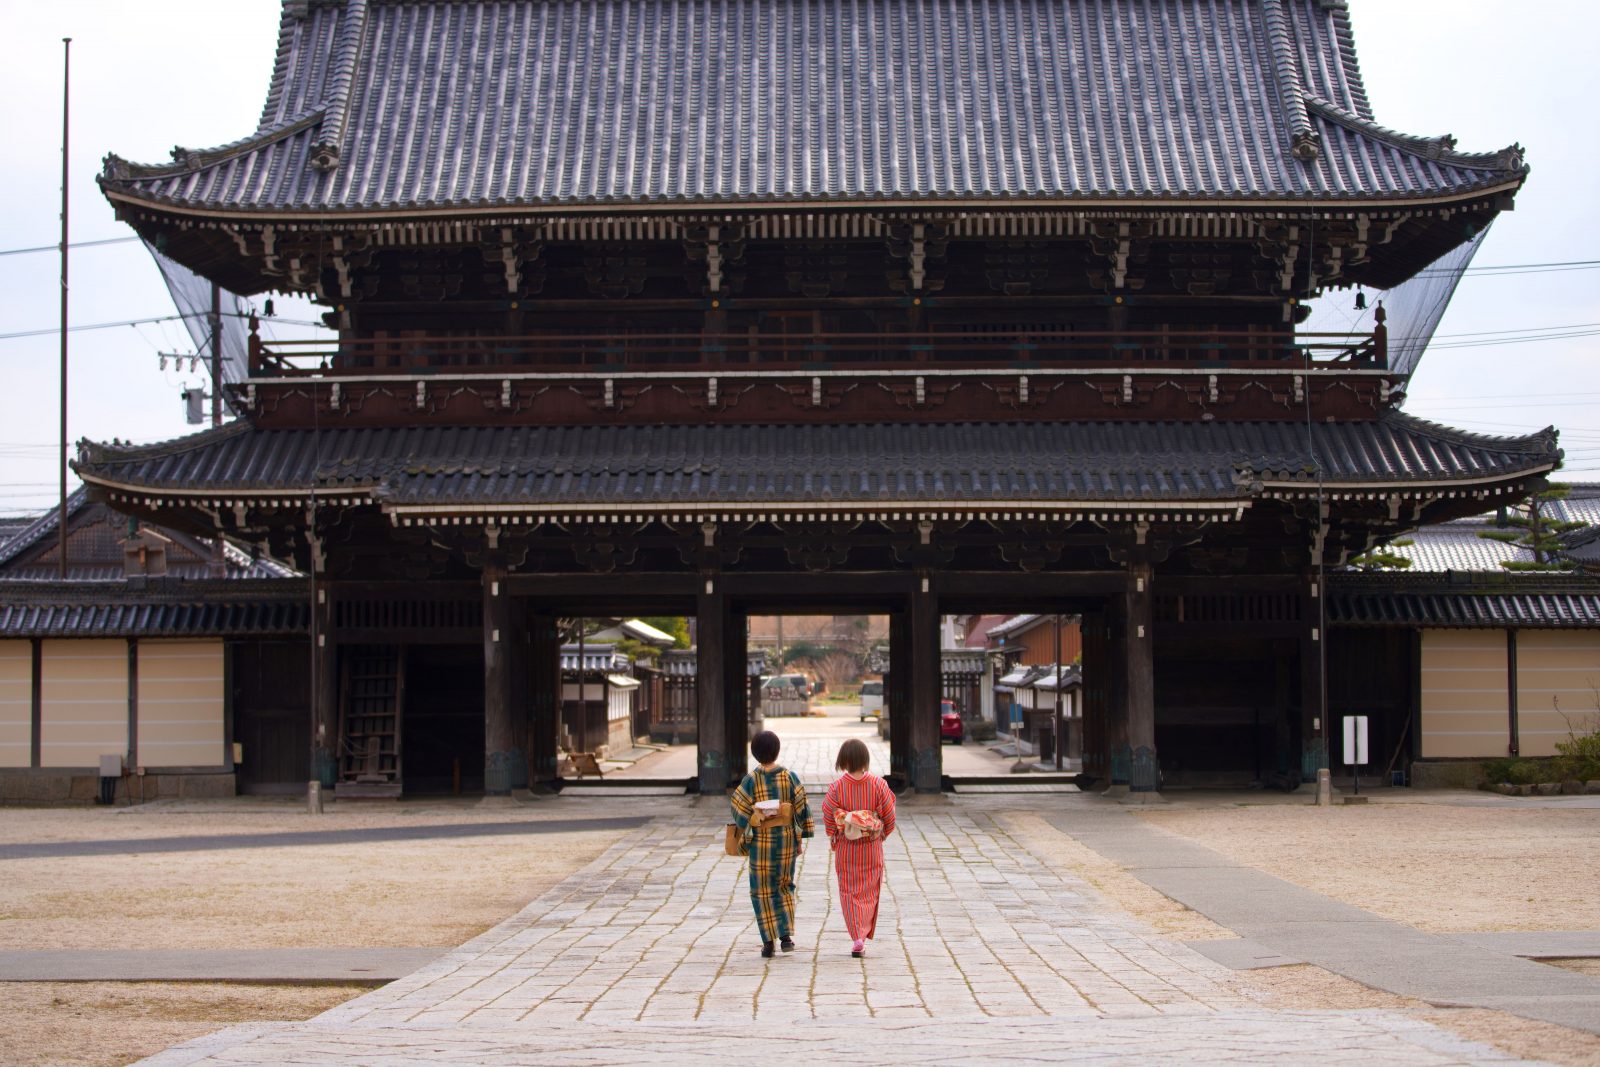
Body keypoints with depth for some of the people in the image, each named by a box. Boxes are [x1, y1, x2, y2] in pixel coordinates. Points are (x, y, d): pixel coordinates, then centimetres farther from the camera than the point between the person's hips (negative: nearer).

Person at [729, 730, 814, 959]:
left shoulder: (751, 780, -9)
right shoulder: (789, 777, -5)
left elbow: (739, 811, -8)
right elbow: (802, 809, -3)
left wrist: (743, 834, 10)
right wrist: (801, 839, 6)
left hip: (761, 842, -2)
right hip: (787, 841, 2)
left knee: (762, 891, 8)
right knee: (785, 887, 18)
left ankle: (768, 942, 4)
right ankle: (786, 935, 5)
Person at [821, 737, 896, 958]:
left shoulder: (836, 786, -12)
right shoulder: (878, 784, -10)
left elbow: (828, 817, -6)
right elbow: (889, 816, -3)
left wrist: (833, 839, 12)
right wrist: (882, 834, 15)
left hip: (845, 848, 0)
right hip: (872, 848, 0)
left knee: (850, 891, 9)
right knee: (869, 891, 13)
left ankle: (857, 938, 0)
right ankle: (863, 935, 8)